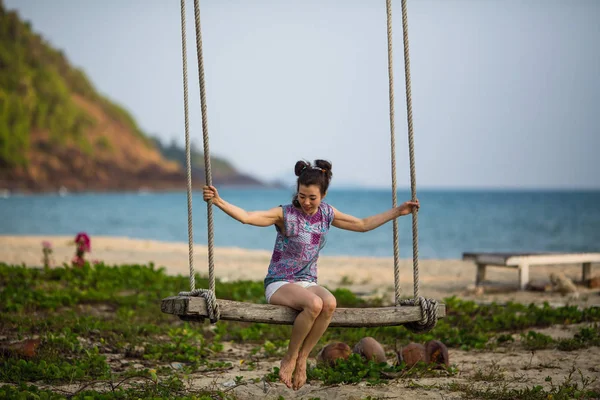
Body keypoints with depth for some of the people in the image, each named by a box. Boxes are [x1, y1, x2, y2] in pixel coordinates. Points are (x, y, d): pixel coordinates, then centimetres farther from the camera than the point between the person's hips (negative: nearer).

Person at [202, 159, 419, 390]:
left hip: (307, 283, 5)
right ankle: (290, 358, -15)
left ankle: (301, 359, -18)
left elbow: (363, 225, 20)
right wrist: (218, 201, -39)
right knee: (314, 304, -37)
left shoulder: (326, 213, 6)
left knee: (329, 302, -32)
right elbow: (246, 217, -23)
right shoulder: (285, 214, -10)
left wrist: (397, 212, 19)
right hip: (279, 283, -5)